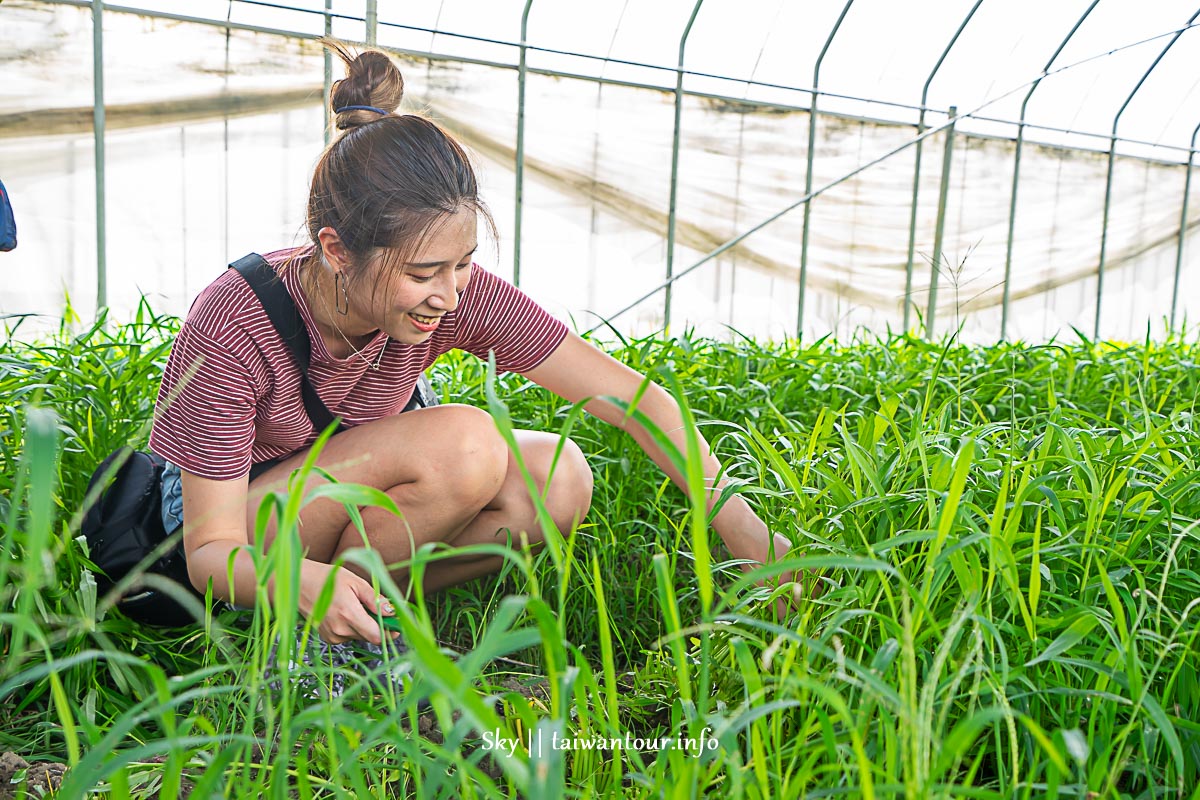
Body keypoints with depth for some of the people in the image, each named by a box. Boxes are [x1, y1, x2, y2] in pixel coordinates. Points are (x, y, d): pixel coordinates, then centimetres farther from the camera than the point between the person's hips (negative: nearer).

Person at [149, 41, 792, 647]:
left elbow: (635, 398, -21)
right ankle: (309, 622, -12)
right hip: (238, 528, -4)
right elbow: (210, 553, -27)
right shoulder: (232, 328, -31)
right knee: (463, 442, -32)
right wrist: (305, 582, -50)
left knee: (558, 478, -22)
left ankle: (362, 609, -12)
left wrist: (752, 541, -24)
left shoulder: (457, 295, -23)